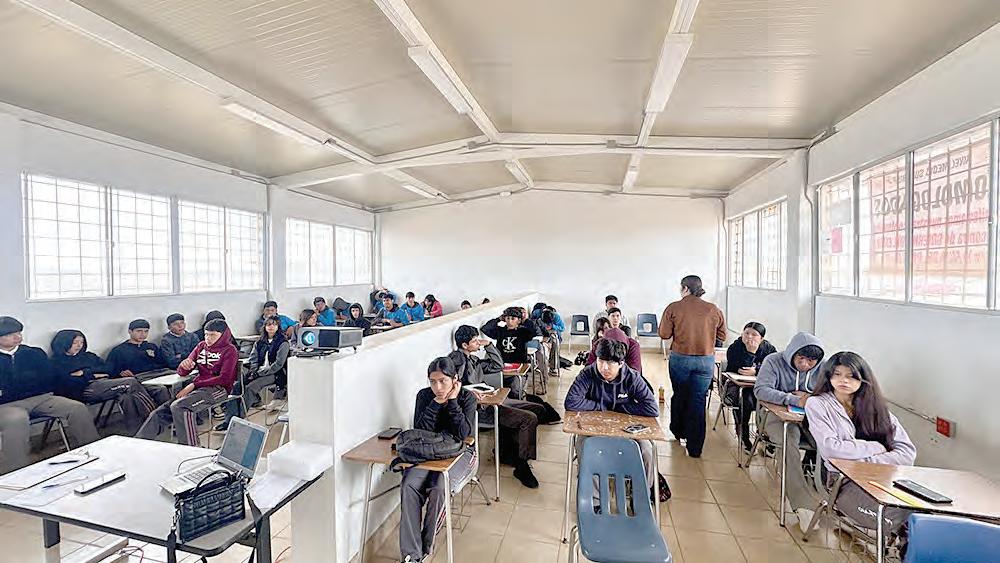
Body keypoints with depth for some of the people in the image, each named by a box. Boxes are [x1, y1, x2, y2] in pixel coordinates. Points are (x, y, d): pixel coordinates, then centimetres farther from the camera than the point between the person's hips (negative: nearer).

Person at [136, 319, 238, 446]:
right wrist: (184, 366, -9)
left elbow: (224, 379, -11)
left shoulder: (230, 350, -1)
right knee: (160, 413, -11)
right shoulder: (201, 346, 18)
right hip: (197, 388, 7)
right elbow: (182, 372, 17)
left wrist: (194, 385, -13)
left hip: (218, 389, -7)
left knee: (178, 406, -29)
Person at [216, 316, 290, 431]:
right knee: (236, 386, -19)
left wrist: (260, 373, -15)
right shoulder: (259, 343, 18)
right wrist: (253, 372, -7)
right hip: (259, 372, 6)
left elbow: (278, 364, -10)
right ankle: (229, 419, -22)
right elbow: (253, 360, 12)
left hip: (274, 374, -6)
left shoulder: (283, 343, -2)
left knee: (250, 387, -28)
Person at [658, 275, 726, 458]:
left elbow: (664, 334, -7)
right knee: (698, 400, 7)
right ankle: (695, 447, 11)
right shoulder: (714, 310, -1)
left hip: (680, 359, -1)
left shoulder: (673, 308, -8)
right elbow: (722, 336, 7)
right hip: (706, 361, 1)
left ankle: (678, 432, 38)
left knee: (679, 395, 19)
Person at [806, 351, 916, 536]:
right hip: (843, 481, -4)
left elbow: (907, 453, 3)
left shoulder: (875, 406, 12)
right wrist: (876, 448, -4)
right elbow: (830, 448, -12)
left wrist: (868, 462, -11)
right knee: (901, 514, -30)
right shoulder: (817, 404, 0)